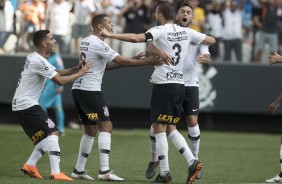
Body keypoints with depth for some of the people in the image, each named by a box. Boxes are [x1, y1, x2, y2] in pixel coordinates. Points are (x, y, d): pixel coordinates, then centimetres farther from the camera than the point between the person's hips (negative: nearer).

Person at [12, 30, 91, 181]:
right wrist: (80, 73, -6)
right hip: (27, 104, -10)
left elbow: (57, 73, 19)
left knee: (45, 136, 14)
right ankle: (55, 173, -23)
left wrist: (75, 69, 5)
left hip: (20, 105, 10)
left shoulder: (34, 58, 14)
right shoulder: (39, 61, -18)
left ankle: (29, 166, 10)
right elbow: (60, 81, -17)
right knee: (52, 132, -14)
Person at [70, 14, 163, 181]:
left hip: (78, 89, 10)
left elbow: (106, 65, 22)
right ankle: (104, 171, -18)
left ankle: (79, 170, 17)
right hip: (90, 90, -10)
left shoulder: (86, 41, 17)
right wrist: (147, 62, -13)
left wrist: (130, 61, 14)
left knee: (90, 130, 15)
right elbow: (121, 61, -17)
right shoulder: (98, 44, -13)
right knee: (106, 126, -10)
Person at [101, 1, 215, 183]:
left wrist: (109, 34, -17)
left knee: (159, 128, -1)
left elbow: (135, 38, -24)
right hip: (180, 84, 6)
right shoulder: (186, 32, 8)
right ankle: (193, 162, 2)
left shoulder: (160, 31, -9)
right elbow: (211, 40, 18)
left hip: (164, 84, -6)